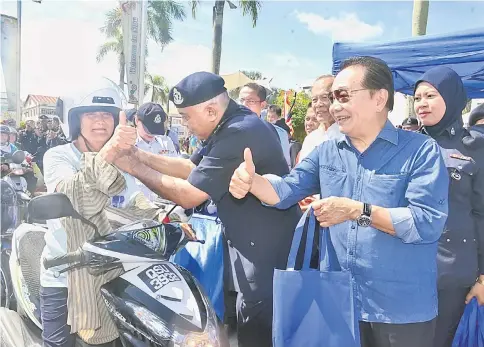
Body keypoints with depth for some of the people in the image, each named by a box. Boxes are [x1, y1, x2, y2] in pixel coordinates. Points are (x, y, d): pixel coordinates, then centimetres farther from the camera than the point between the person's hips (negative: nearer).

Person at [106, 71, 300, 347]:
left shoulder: (239, 133, -27)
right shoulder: (232, 126, 7)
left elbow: (188, 195, -23)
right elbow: (191, 168, 9)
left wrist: (136, 168, -12)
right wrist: (139, 154, 0)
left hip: (267, 246, -10)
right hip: (253, 241, 10)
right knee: (251, 322, 24)